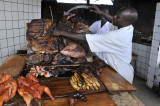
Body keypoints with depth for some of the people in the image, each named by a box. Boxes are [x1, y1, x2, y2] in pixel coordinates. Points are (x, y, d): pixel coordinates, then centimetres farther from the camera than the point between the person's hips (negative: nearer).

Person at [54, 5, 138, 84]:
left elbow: (84, 38, -31)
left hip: (120, 76, -8)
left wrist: (61, 33, -24)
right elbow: (113, 21, 15)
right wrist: (101, 13, 4)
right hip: (124, 71, 8)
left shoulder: (115, 36, -34)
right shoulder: (128, 27, -10)